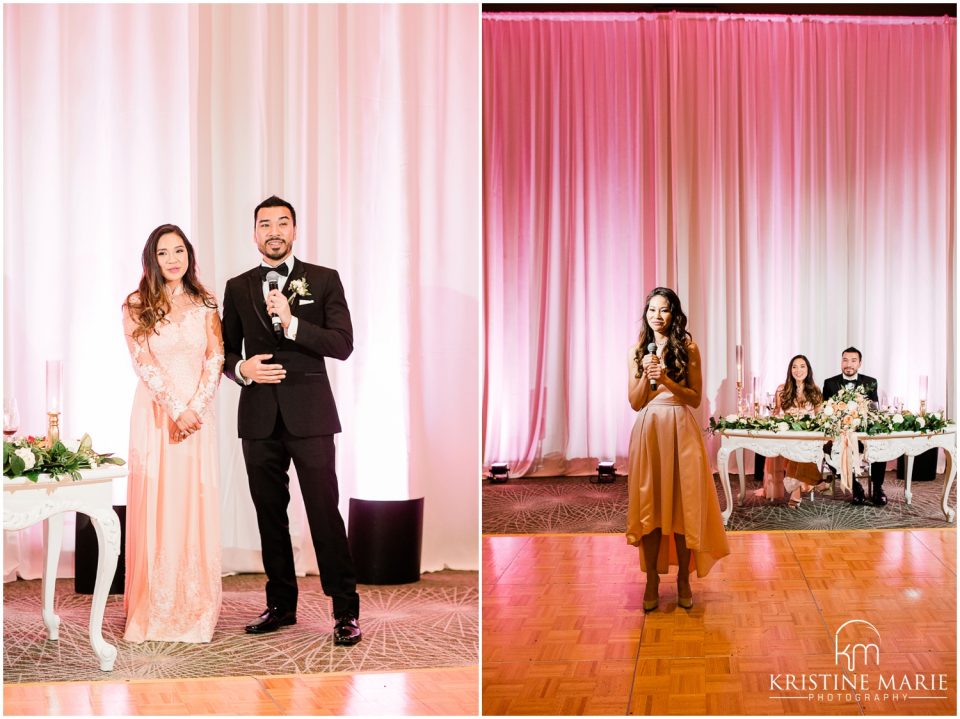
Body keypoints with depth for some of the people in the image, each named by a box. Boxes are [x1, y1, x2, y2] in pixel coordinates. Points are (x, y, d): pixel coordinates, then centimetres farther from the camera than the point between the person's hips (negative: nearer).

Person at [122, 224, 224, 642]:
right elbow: (143, 362, -6)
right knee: (156, 507, -1)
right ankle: (154, 611, 7)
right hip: (155, 414, -2)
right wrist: (175, 409, -15)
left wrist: (196, 407, -12)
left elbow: (216, 360, 1)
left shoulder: (205, 306, 9)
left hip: (198, 415, 2)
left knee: (197, 506, 2)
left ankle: (196, 610, 11)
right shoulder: (136, 306, 3)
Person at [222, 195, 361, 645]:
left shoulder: (324, 281, 4)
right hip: (259, 417, 3)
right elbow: (226, 350, 16)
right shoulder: (238, 288, 12)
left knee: (324, 510, -5)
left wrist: (292, 323, -16)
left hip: (308, 413, -3)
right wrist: (241, 368, -7)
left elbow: (343, 344, -6)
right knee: (270, 512, 9)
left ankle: (345, 610, 3)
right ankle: (281, 604, 21)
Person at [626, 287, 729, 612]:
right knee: (649, 507, 2)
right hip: (648, 431, 2)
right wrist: (646, 375, -11)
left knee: (683, 506, 1)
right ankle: (652, 582, 12)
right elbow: (635, 402, 6)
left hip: (681, 431, -2)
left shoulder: (688, 348, 2)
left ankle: (684, 580, 13)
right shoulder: (638, 350, 8)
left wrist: (667, 380, -14)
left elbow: (696, 398, 0)